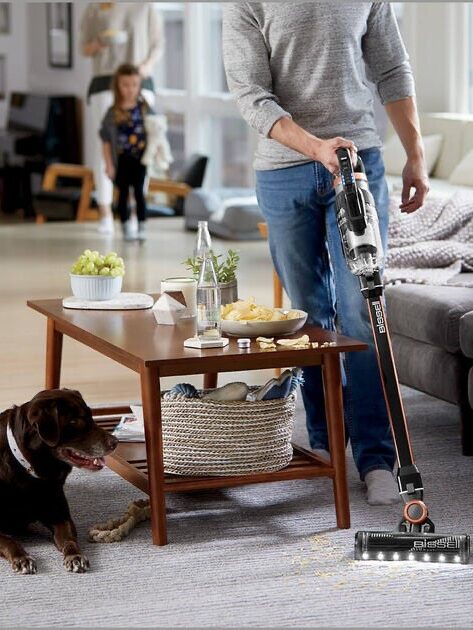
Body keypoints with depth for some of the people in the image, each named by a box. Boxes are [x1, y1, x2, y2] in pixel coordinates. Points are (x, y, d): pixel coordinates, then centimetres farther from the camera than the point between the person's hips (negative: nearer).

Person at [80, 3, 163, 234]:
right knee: (103, 148, -5)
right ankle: (105, 215, 3)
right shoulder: (94, 8, 8)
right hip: (104, 84, 0)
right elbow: (85, 49, 10)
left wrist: (147, 65, -12)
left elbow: (158, 45, 9)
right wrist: (98, 45, -14)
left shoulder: (147, 6, 8)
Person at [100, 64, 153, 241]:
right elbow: (106, 141, -1)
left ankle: (142, 227, 5)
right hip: (122, 160, 0)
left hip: (140, 159, 0)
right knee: (123, 194, 6)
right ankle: (126, 228, 14)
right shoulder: (113, 113, -3)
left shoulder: (144, 108, 1)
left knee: (139, 192, -1)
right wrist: (109, 165, -4)